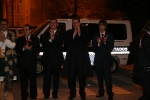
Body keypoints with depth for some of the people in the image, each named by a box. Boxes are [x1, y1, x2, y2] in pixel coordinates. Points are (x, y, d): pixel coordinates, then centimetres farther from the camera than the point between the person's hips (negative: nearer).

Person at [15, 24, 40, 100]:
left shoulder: (35, 39, 7)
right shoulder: (19, 39, 11)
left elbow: (37, 50, -2)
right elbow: (17, 50, -1)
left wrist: (30, 49, -20)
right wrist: (23, 48, -19)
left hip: (32, 63, -1)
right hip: (22, 63, 2)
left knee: (33, 80, 3)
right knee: (23, 81, 7)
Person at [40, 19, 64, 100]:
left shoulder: (60, 34, 8)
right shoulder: (45, 34, 10)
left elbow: (60, 43, -9)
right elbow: (43, 44, -6)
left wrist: (53, 37, -20)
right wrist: (50, 39, -18)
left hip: (57, 59, 0)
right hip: (47, 58, 0)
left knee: (56, 77, 5)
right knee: (47, 77, -2)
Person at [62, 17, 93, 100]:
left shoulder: (84, 32, 10)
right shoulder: (68, 32, 10)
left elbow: (87, 41, -6)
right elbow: (66, 43, -1)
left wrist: (80, 34, -10)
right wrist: (73, 36, -10)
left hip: (82, 56, 0)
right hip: (71, 57, 0)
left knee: (82, 75, 4)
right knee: (71, 76, -1)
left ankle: (82, 93, 15)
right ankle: (72, 93, 12)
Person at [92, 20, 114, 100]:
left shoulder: (110, 35, 2)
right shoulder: (95, 36, 7)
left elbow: (111, 47, -4)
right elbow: (93, 48, 1)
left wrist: (105, 42, -22)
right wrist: (98, 44, -19)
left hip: (106, 58, -3)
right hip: (98, 58, 3)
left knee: (107, 75, -10)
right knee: (99, 76, 8)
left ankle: (110, 93, -7)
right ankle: (101, 92, 18)